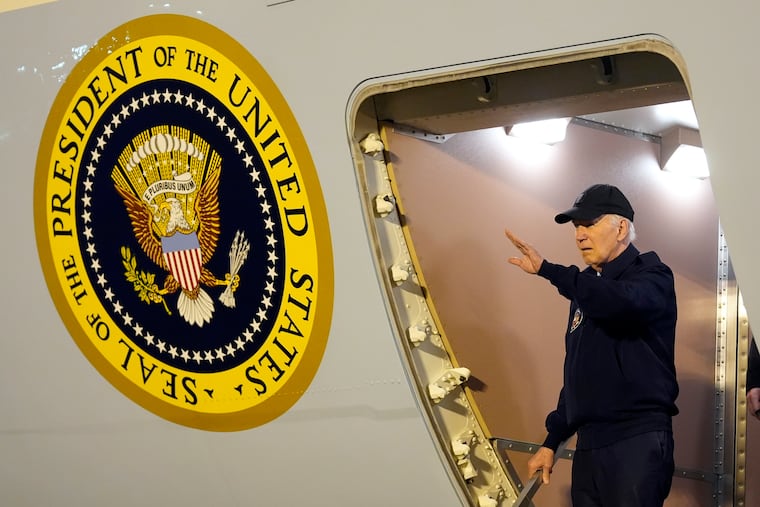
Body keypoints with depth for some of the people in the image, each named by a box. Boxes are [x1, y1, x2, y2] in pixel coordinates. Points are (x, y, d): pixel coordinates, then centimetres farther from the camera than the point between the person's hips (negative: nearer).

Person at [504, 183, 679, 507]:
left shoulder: (651, 275, -3)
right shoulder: (588, 289, 19)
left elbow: (621, 301, -29)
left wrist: (546, 269, -24)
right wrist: (552, 440, 20)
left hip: (638, 440, -7)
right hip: (588, 444, 7)